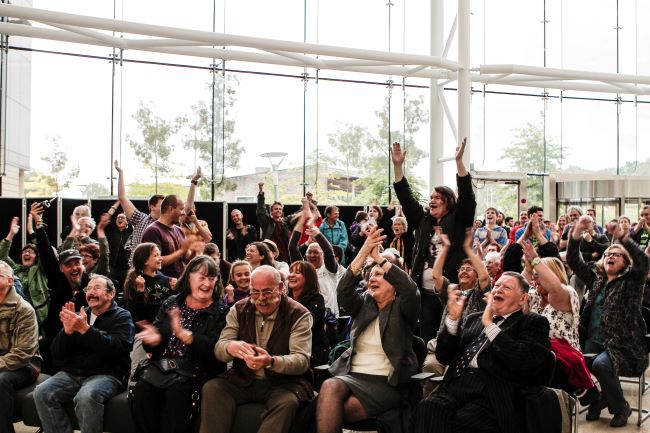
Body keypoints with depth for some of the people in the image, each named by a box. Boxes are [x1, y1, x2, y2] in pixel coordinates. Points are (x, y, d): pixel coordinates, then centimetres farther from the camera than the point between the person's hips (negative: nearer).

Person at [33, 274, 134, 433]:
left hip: (106, 374, -5)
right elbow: (57, 354, 10)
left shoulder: (122, 317, 3)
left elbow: (116, 348, -17)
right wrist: (67, 331, -10)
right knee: (42, 393, -21)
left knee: (86, 396, -35)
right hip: (71, 373, 5)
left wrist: (85, 329, -23)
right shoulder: (79, 316, 17)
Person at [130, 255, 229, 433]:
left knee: (176, 392, -33)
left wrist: (183, 333, -22)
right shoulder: (171, 303, 16)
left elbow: (215, 350, -12)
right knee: (142, 390, -26)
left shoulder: (221, 311, 4)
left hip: (196, 369, -3)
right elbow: (152, 343, 13)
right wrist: (154, 339, -13)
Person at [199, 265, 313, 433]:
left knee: (287, 402, -35)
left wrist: (271, 362, -37)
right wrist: (230, 347, -28)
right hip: (243, 379, 3)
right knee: (211, 389, -23)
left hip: (284, 380, -3)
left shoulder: (299, 315, -6)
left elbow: (302, 360, -15)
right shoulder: (239, 310, 5)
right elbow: (219, 350, 0)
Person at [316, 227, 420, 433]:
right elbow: (344, 291, -6)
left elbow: (410, 289, -18)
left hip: (387, 383, -4)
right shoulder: (363, 303, 15)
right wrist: (363, 253, -17)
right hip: (352, 375, 4)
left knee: (333, 412, -28)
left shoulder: (402, 308, 5)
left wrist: (378, 257, -16)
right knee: (329, 387, -32)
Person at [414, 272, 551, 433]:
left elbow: (526, 362, -9)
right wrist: (453, 317, 4)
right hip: (457, 385, 4)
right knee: (428, 408, -30)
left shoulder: (533, 322, 10)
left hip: (494, 394, -4)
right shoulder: (472, 319, 26)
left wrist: (489, 324, -6)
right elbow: (443, 357, 17)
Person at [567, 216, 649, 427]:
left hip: (623, 345, -4)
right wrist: (577, 231, -11)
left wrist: (622, 237, -32)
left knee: (600, 364, -32)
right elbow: (573, 260, 6)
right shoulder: (596, 278, 15)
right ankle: (597, 400, 5)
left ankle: (621, 407, -4)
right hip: (594, 341, 4)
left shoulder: (632, 281, 3)